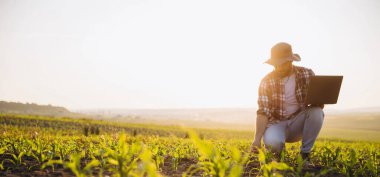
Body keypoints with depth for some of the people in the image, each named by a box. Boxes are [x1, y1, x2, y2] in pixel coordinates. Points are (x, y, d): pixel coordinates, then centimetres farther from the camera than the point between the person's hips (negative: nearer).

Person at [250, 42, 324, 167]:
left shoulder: (307, 74, -5)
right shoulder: (267, 81, -10)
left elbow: (319, 102, -2)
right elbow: (263, 112, -16)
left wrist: (318, 103, -28)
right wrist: (257, 139, -28)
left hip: (298, 122, 2)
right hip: (276, 123, -2)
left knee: (317, 112, -30)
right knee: (271, 142, -36)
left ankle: (305, 154, -12)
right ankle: (278, 151, 3)